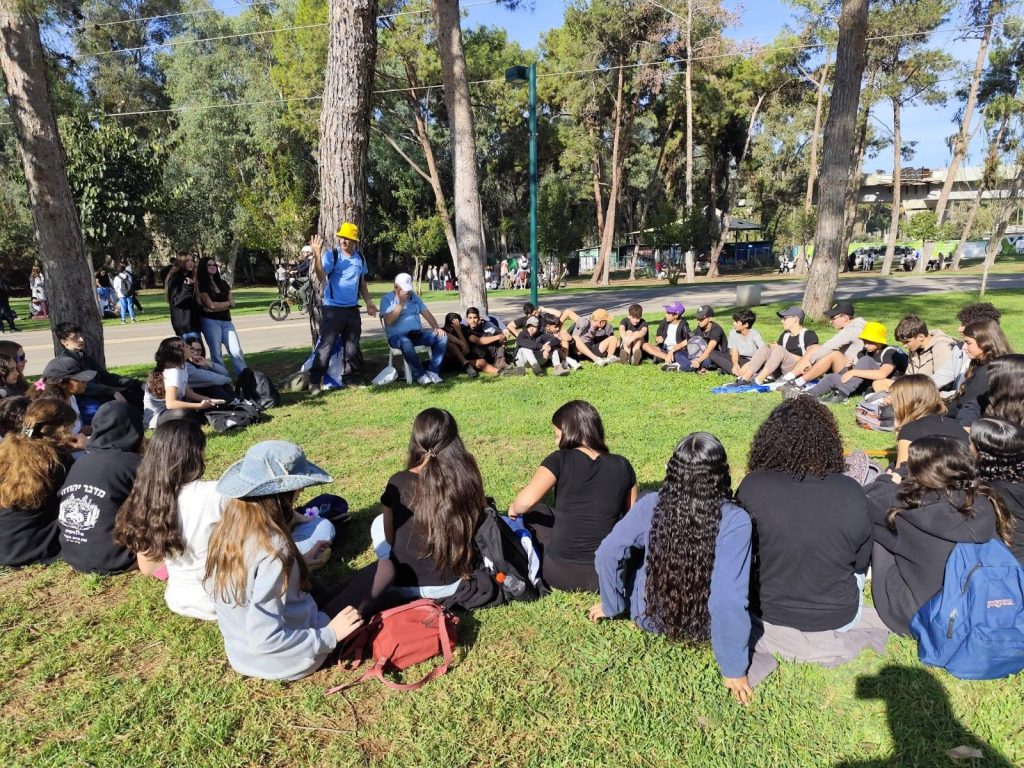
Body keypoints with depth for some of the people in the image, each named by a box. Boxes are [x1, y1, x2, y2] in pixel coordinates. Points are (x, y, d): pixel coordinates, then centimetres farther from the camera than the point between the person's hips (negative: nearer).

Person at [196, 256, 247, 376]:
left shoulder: (223, 283, 15)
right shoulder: (202, 285, -3)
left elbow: (232, 303, 6)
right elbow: (211, 305, -12)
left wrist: (217, 306, -10)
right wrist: (227, 303, 2)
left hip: (226, 321, 5)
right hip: (210, 321, -5)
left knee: (236, 351, -3)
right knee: (216, 354, 0)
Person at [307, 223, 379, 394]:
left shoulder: (360, 258, 9)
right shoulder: (331, 254, -8)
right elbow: (321, 277, -23)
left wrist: (368, 302, 16)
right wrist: (317, 255, -34)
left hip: (353, 309, 6)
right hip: (333, 308, -5)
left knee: (352, 346, 10)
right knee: (326, 345, -8)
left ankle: (349, 378, 22)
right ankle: (314, 382, -4)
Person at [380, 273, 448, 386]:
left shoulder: (414, 297, 17)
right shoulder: (386, 299, 1)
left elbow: (427, 314, 12)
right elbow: (388, 321, -14)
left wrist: (437, 328, -6)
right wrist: (401, 303, -15)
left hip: (417, 334, 5)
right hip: (397, 336, -5)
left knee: (442, 337, -18)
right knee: (406, 343, -41)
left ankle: (433, 371, -19)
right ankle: (420, 375, -26)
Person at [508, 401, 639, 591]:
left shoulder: (560, 461, -11)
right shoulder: (622, 466, -1)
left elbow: (526, 501, -20)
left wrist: (514, 509, 3)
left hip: (560, 574, -2)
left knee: (536, 511, 23)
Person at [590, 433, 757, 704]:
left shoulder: (651, 505, -20)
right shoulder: (736, 521, -28)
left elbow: (607, 554, -22)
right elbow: (730, 598, -31)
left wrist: (613, 605, -4)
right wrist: (734, 668, -18)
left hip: (648, 617, 1)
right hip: (705, 625, -1)